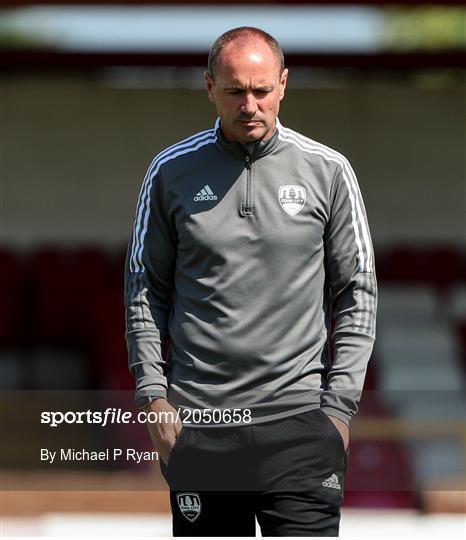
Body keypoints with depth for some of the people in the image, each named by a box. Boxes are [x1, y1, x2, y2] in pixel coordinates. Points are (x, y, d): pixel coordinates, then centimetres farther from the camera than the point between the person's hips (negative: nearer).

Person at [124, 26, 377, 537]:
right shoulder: (172, 170, 4)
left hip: (299, 420, -1)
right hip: (196, 423, 1)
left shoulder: (327, 171, 2)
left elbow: (357, 294, 5)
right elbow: (144, 290, 10)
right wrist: (153, 395, 0)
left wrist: (340, 404, -2)